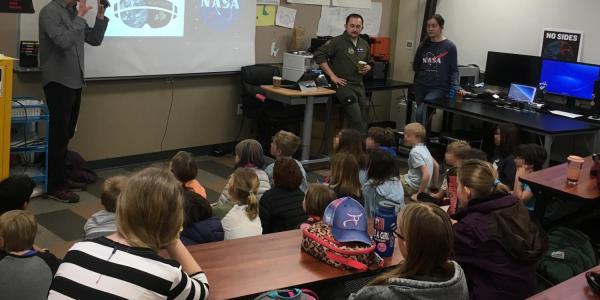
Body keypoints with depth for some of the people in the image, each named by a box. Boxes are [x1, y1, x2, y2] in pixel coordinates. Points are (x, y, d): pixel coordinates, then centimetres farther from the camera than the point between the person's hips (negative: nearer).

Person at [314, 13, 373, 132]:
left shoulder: (364, 44, 14)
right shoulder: (337, 41, -5)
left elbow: (370, 62, 29)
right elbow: (319, 55, -11)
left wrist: (367, 68, 3)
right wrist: (332, 76, -13)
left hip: (359, 85, 7)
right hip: (343, 84, -6)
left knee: (363, 121, 6)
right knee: (356, 120, -17)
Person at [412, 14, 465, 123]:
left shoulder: (449, 46, -3)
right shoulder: (424, 45, 10)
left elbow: (454, 70, -4)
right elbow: (415, 67, 13)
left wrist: (456, 87, -19)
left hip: (439, 88, -5)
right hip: (420, 86, 5)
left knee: (420, 113, -23)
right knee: (422, 113, 9)